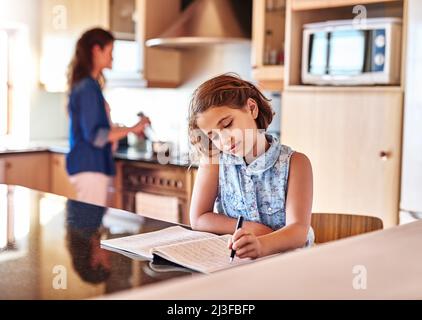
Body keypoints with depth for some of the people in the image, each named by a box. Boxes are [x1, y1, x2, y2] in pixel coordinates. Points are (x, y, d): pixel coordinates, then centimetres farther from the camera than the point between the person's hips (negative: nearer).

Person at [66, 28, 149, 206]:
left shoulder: (86, 85, 14)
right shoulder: (88, 88, -15)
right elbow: (95, 135, -20)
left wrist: (125, 130, 22)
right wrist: (131, 129, -17)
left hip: (91, 166, 10)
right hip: (89, 167, -10)